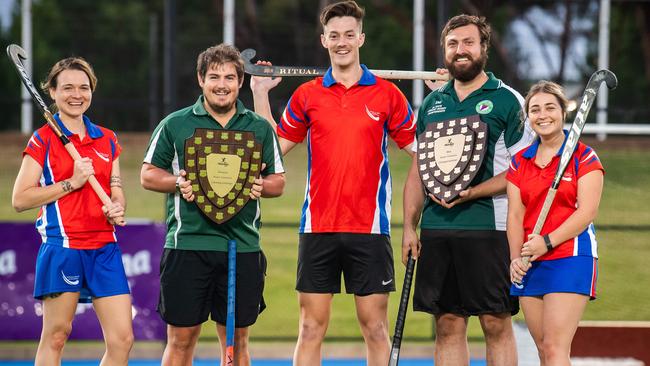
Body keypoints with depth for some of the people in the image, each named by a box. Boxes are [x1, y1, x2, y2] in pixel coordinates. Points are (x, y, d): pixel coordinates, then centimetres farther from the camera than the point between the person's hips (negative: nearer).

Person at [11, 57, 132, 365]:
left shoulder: (107, 140, 14)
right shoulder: (43, 140, 0)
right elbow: (20, 199, -7)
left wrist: (117, 209, 1)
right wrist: (71, 182, -13)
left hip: (105, 248, 5)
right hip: (62, 245, -5)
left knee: (122, 339, -3)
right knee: (55, 335, -2)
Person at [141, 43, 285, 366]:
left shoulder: (260, 128, 10)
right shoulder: (175, 125, 4)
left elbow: (278, 181, 14)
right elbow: (148, 175, 8)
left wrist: (260, 186, -8)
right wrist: (178, 183, -11)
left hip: (243, 246, 2)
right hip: (187, 244, -2)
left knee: (236, 339, 6)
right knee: (181, 337, -1)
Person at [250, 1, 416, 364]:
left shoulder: (387, 93, 3)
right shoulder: (307, 95, 7)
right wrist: (260, 93, 11)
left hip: (369, 229, -1)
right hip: (318, 228, 1)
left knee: (376, 328, 2)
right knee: (311, 328, 2)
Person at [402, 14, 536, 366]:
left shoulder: (507, 100, -1)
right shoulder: (432, 103, 15)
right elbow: (417, 171, 17)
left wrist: (471, 193, -17)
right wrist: (409, 227, 8)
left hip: (489, 228, -5)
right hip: (436, 230, 5)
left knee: (496, 323, -4)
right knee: (448, 324, 5)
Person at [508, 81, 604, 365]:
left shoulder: (584, 157, -2)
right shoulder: (520, 162, 12)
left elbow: (587, 212, -10)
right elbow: (515, 216, 7)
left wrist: (547, 242, -19)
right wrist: (516, 258, -10)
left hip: (571, 259, -5)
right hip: (529, 264, 5)